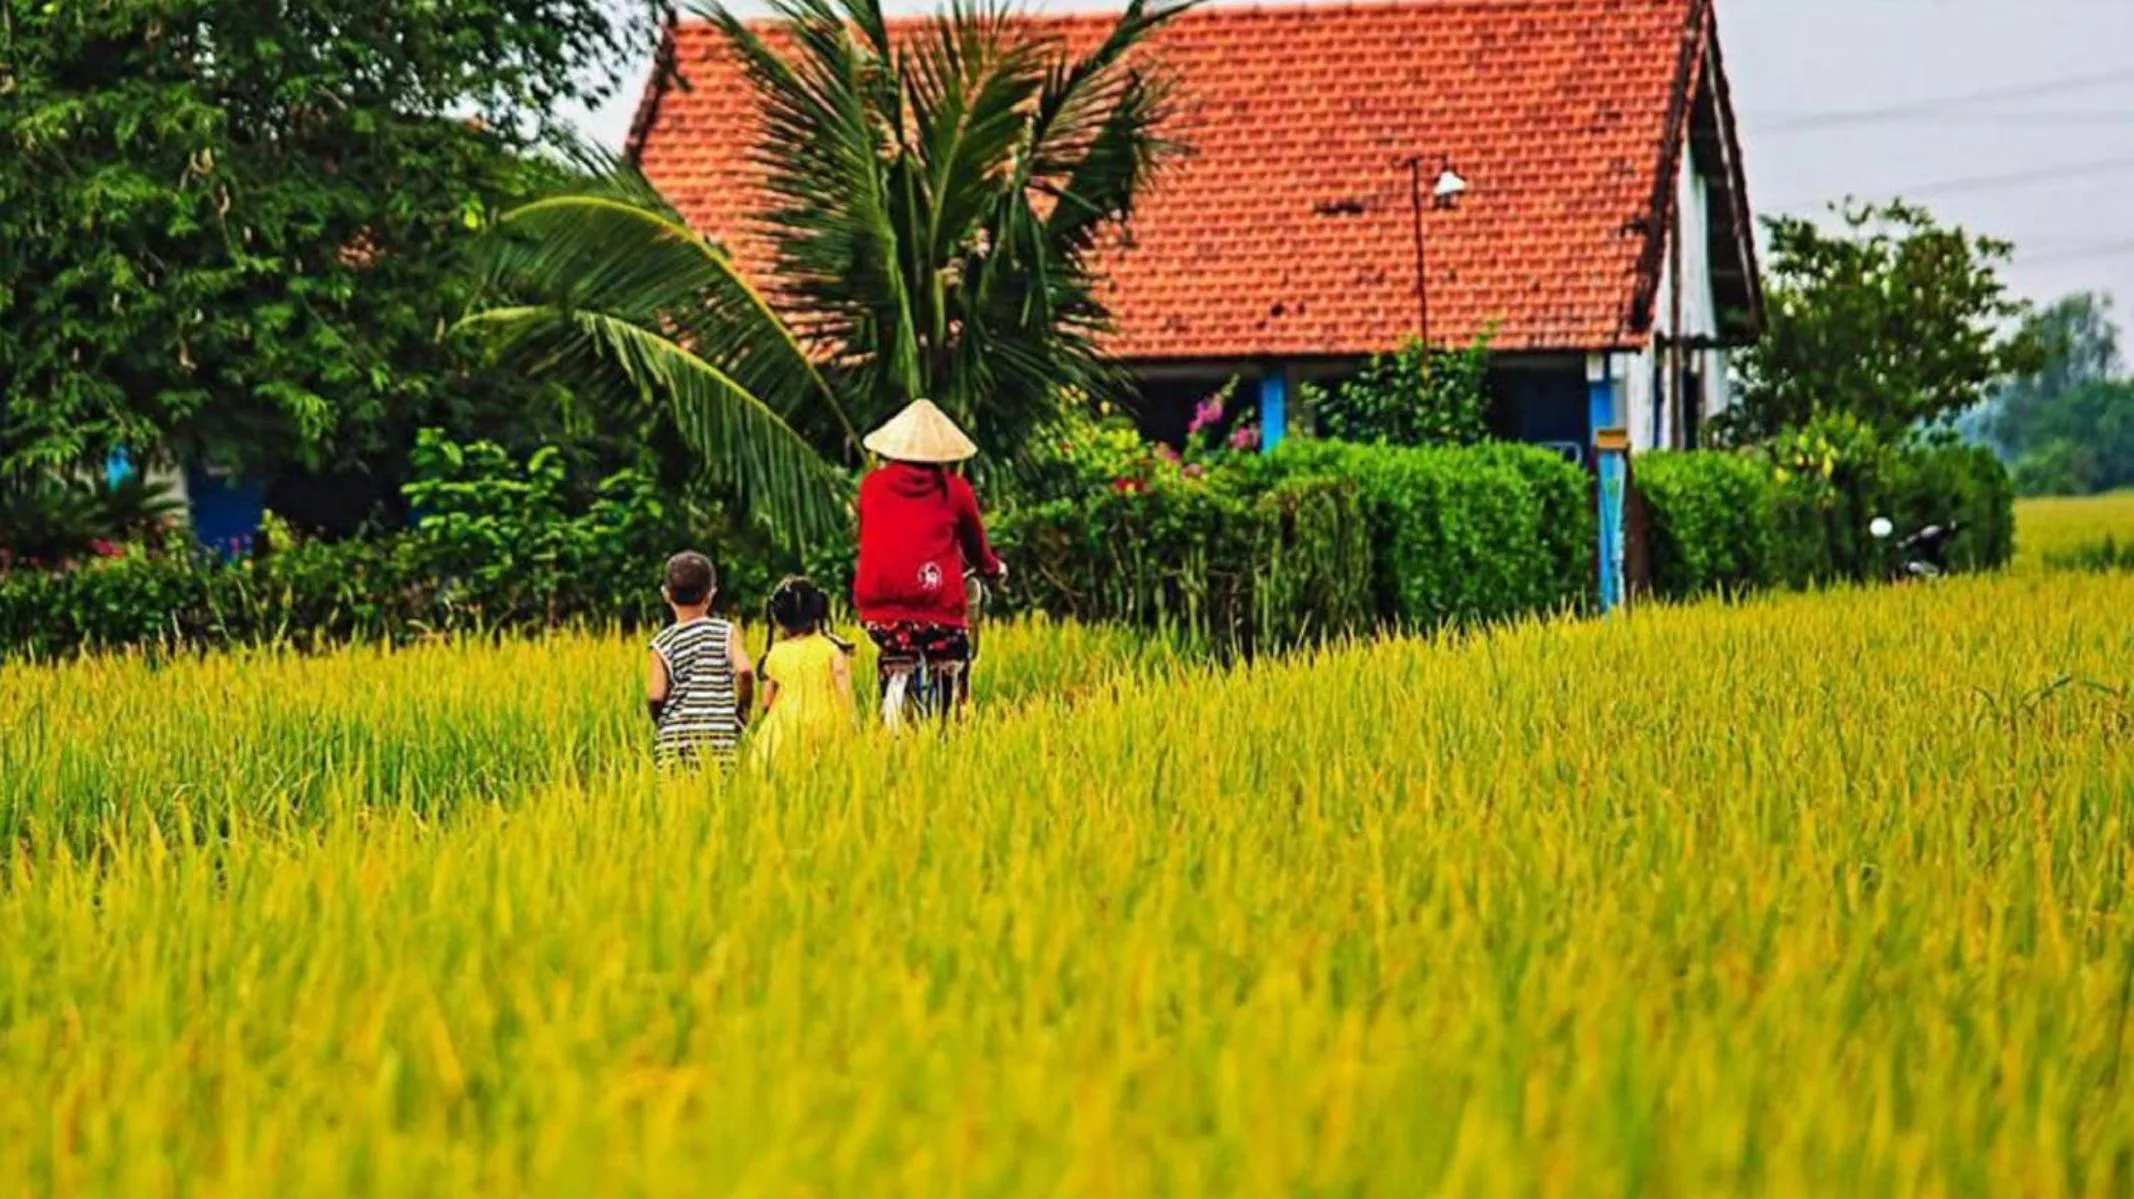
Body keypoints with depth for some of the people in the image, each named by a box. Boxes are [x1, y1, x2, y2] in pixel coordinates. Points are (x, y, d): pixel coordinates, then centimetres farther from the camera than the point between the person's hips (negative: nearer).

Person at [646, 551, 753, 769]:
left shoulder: (663, 643, 1)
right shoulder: (725, 633, 2)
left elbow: (655, 696, -5)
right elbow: (745, 671, -11)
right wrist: (741, 710, 4)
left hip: (673, 743, 0)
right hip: (720, 738, 0)